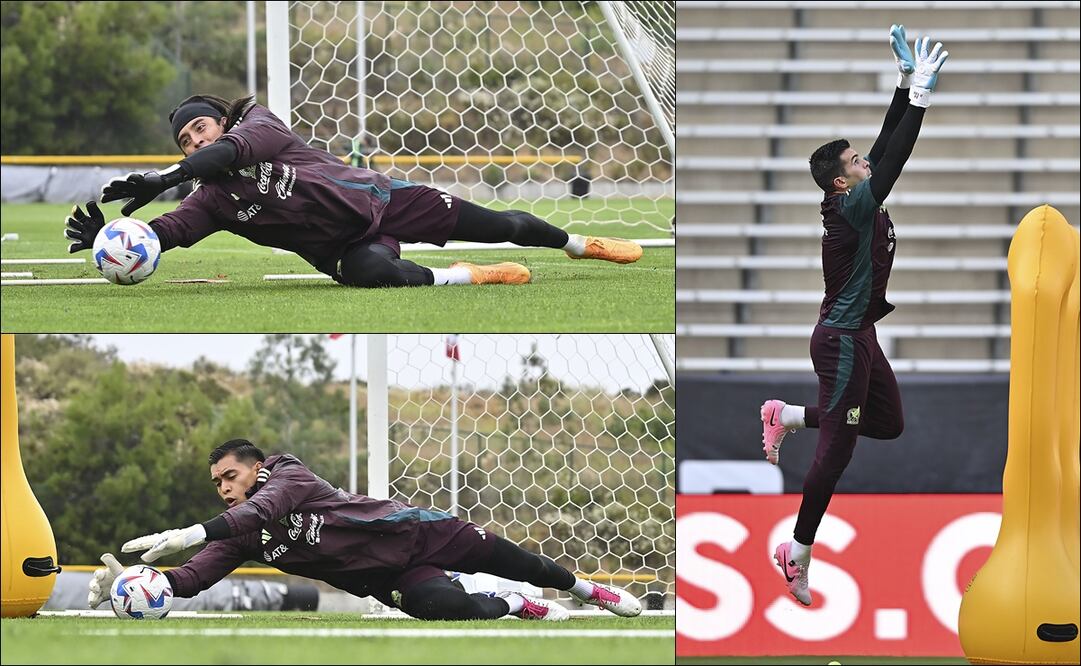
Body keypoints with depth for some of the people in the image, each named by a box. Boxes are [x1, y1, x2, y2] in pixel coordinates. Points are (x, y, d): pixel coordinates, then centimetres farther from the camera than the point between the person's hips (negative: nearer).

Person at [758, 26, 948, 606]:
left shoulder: (859, 203, 6)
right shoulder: (850, 207, -19)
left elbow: (887, 142, 8)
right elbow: (894, 157, -27)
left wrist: (906, 81, 1)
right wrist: (920, 92, -25)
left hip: (859, 335, 10)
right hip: (842, 340, -10)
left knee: (888, 425, 18)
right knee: (836, 451, -6)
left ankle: (786, 416, 21)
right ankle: (797, 554, 0)